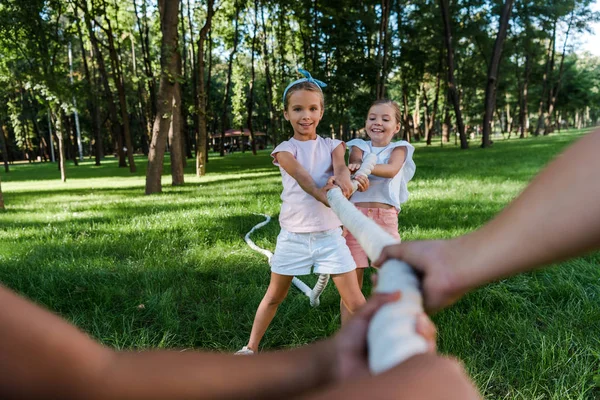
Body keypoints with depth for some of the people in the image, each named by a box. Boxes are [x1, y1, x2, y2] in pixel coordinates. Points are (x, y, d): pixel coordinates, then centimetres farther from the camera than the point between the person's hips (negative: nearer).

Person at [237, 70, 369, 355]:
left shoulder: (332, 145, 4)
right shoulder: (284, 150, -3)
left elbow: (341, 167, -17)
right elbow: (302, 176, -22)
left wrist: (341, 180, -42)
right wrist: (325, 196, -41)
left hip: (329, 235, 1)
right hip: (293, 235, 0)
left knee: (355, 302, 1)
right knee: (274, 296, 16)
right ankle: (251, 348, 37)